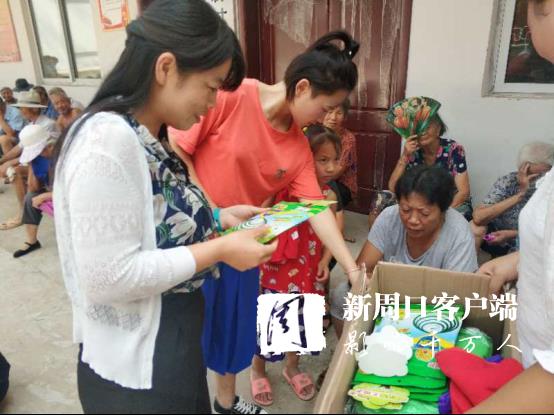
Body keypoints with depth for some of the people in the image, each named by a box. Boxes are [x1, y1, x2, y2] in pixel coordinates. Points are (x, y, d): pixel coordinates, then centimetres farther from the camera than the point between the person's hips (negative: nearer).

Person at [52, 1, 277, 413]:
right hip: (135, 365, -8)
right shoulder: (108, 140, -26)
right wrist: (219, 249, -23)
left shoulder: (149, 137, 2)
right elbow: (108, 278, -28)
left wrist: (216, 219, -1)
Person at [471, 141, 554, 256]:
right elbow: (478, 217, -34)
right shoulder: (508, 181, -19)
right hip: (497, 237, 0)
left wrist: (510, 234, -23)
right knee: (475, 227, -28)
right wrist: (520, 194, -35)